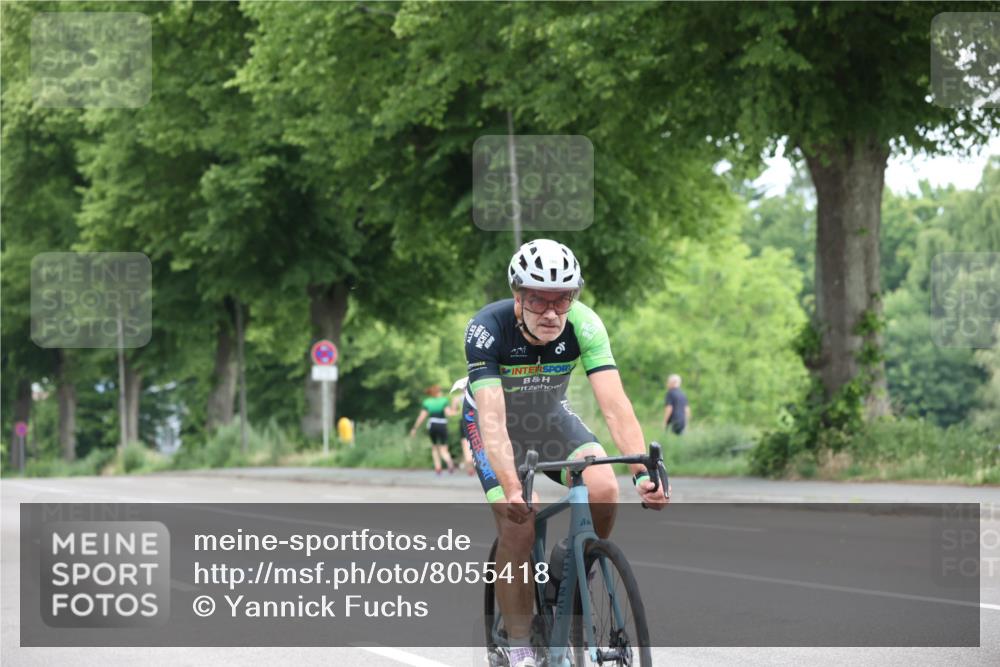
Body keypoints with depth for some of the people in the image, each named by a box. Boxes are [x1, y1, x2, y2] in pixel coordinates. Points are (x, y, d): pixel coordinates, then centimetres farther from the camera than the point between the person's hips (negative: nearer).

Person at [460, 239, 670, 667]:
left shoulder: (584, 326, -27)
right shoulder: (488, 329, -33)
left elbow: (615, 405, -34)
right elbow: (492, 420, -40)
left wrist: (643, 472, -48)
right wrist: (512, 491, -54)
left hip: (551, 415, 2)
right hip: (497, 419, -2)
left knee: (603, 488, -24)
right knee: (518, 526, -19)